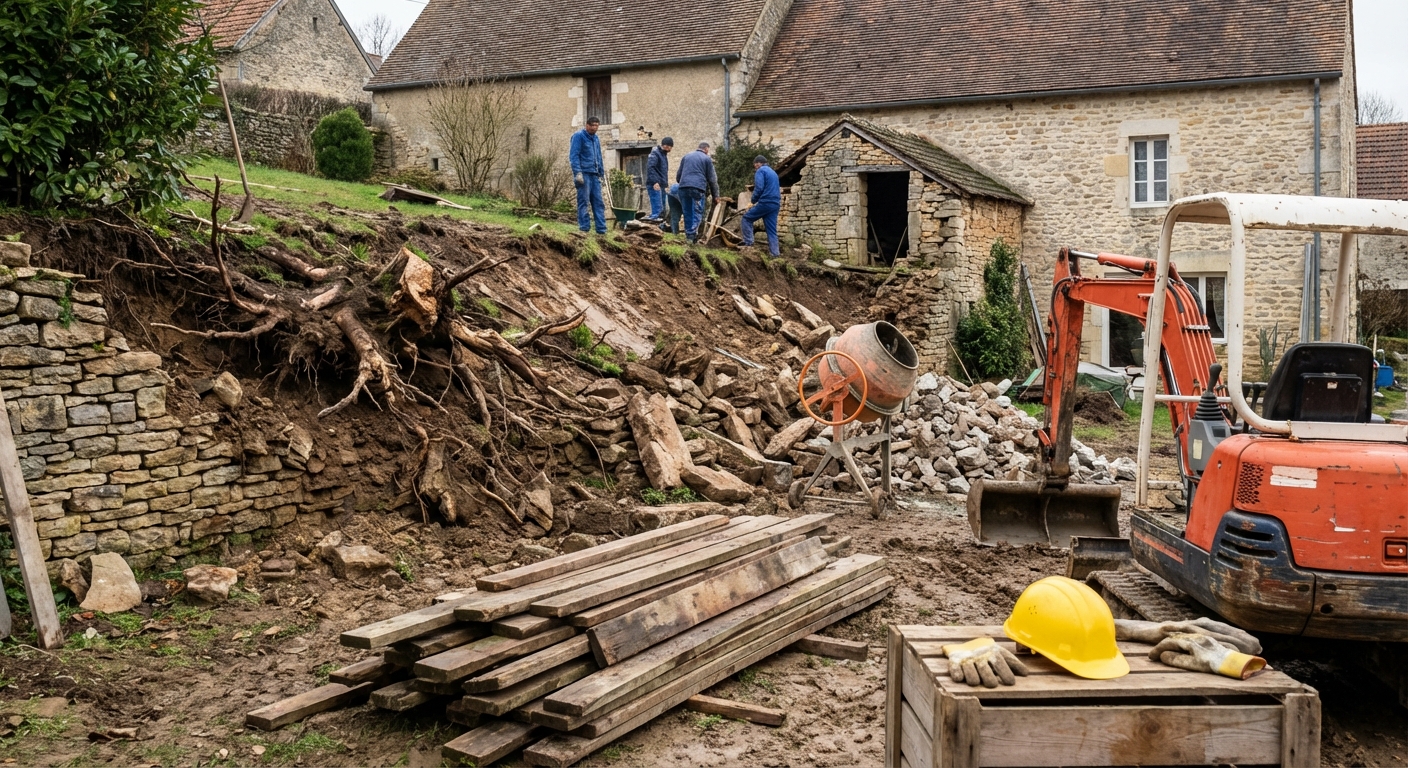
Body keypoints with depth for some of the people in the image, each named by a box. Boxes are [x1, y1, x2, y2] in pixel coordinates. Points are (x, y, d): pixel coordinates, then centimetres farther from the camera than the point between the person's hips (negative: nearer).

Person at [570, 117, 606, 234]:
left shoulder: (596, 139, 20)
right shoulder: (579, 136, -3)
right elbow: (574, 155, -10)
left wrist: (601, 174, 21)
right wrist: (578, 173, -19)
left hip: (595, 175, 7)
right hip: (584, 174, -7)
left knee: (599, 202, 3)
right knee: (583, 202, -7)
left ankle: (601, 229, 4)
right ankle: (584, 228, -5)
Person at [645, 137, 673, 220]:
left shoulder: (664, 154, 21)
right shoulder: (655, 153, -9)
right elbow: (650, 167, -21)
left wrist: (666, 183, 20)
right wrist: (655, 182, -28)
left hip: (661, 185, 10)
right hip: (655, 185, -10)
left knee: (662, 209, 9)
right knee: (657, 208, -16)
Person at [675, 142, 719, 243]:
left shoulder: (686, 157, 22)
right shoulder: (707, 159, 10)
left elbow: (678, 175, 26)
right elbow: (712, 179, 7)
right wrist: (715, 195, 11)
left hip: (683, 187, 4)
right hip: (698, 188, -4)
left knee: (687, 213, 11)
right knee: (697, 213, -3)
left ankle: (688, 234, 9)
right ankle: (693, 234, -18)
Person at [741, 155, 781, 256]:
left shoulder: (760, 171, -3)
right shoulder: (773, 172, 25)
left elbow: (759, 188, -16)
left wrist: (753, 200, -1)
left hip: (765, 202, -8)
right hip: (775, 204, 8)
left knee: (747, 217, 9)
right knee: (772, 230, 8)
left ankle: (748, 242, 1)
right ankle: (775, 253, 2)